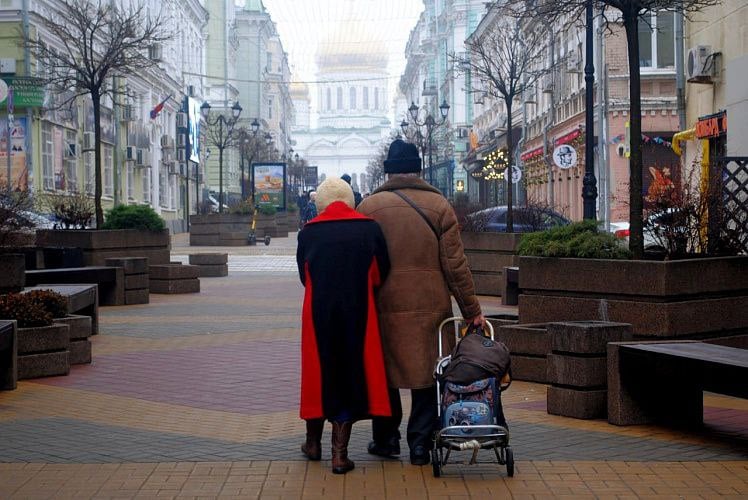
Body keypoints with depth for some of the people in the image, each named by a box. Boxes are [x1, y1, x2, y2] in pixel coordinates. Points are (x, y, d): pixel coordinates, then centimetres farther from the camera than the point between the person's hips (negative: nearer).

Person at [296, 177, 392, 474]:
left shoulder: (308, 233, -3)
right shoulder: (370, 229, -5)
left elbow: (304, 276, 6)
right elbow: (380, 276, 0)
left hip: (318, 313, 1)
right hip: (358, 315, -1)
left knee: (319, 374, 17)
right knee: (351, 375, 8)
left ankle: (313, 442, 31)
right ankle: (339, 454, 6)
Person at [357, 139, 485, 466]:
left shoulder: (369, 206, 0)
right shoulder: (439, 206, 2)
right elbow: (455, 265, -1)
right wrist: (472, 310, 4)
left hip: (384, 305, 0)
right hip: (430, 305, 0)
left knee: (385, 373, 14)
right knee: (427, 373, 8)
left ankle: (386, 438, 22)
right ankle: (420, 443, 8)